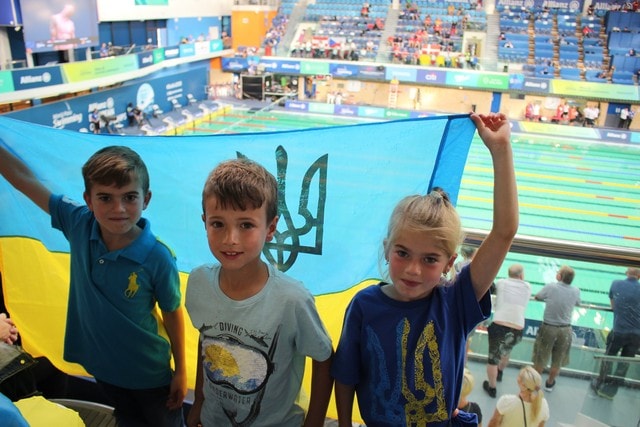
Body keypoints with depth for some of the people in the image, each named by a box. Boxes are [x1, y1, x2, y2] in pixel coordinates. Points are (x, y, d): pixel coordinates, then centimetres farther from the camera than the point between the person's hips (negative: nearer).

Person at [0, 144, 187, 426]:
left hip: (147, 373, -4)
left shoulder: (158, 258, -28)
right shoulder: (78, 226, -18)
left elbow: (172, 315, -15)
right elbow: (23, 178, -12)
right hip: (100, 363, 4)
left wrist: (180, 371, -6)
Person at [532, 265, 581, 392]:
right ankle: (550, 383, 38)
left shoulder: (550, 287, -17)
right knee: (557, 361, 21)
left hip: (548, 328, -2)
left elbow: (537, 297, 0)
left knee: (540, 359, 16)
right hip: (565, 330, 2)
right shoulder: (576, 291, -10)